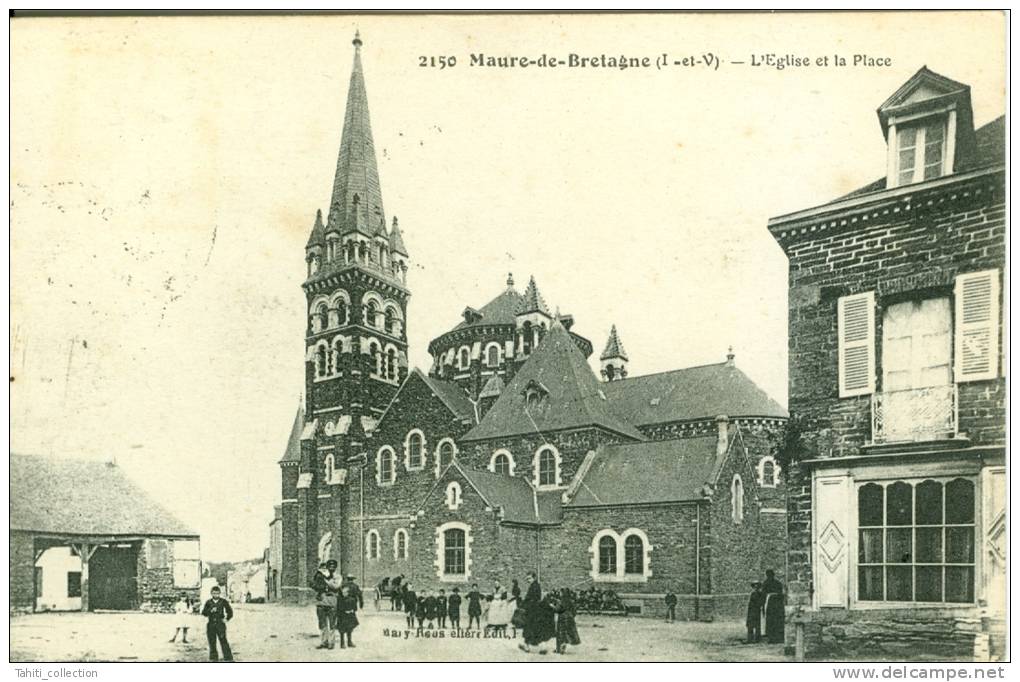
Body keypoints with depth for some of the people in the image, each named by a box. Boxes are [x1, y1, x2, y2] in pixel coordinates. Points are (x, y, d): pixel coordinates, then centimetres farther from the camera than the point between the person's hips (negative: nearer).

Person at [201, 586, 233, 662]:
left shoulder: (223, 602, 1)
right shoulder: (208, 602, 6)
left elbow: (230, 612, 10)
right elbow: (204, 613, -1)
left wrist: (226, 619, 1)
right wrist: (211, 611, -16)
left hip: (220, 625, -2)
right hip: (211, 625, 3)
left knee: (223, 641, -10)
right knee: (212, 642, 5)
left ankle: (228, 658, -9)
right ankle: (213, 658, 17)